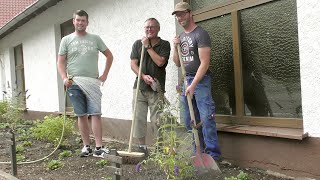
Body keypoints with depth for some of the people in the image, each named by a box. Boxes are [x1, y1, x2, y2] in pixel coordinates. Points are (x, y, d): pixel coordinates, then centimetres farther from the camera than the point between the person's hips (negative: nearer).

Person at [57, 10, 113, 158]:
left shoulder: (95, 39, 8)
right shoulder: (66, 40, 8)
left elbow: (109, 56, 14)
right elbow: (60, 62, 6)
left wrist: (104, 75, 5)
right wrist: (64, 78, -11)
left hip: (93, 83, 0)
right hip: (74, 84, 1)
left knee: (96, 114, -7)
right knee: (82, 116, 6)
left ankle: (98, 147, -4)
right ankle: (86, 146, 14)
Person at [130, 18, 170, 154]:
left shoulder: (164, 45, 5)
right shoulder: (137, 44, 10)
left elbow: (160, 62, -10)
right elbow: (133, 64, 3)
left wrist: (148, 47, -6)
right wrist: (143, 76, -13)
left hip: (157, 88, -2)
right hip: (140, 87, 2)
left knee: (157, 120, -3)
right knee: (139, 118, 2)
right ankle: (142, 146, 13)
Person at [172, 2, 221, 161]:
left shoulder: (200, 34, -8)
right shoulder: (181, 37, 15)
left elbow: (205, 63, -15)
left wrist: (193, 85, -21)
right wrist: (176, 47, 1)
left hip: (200, 80, -7)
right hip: (185, 80, 7)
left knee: (206, 118, -11)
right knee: (189, 121, 8)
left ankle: (213, 154, -6)